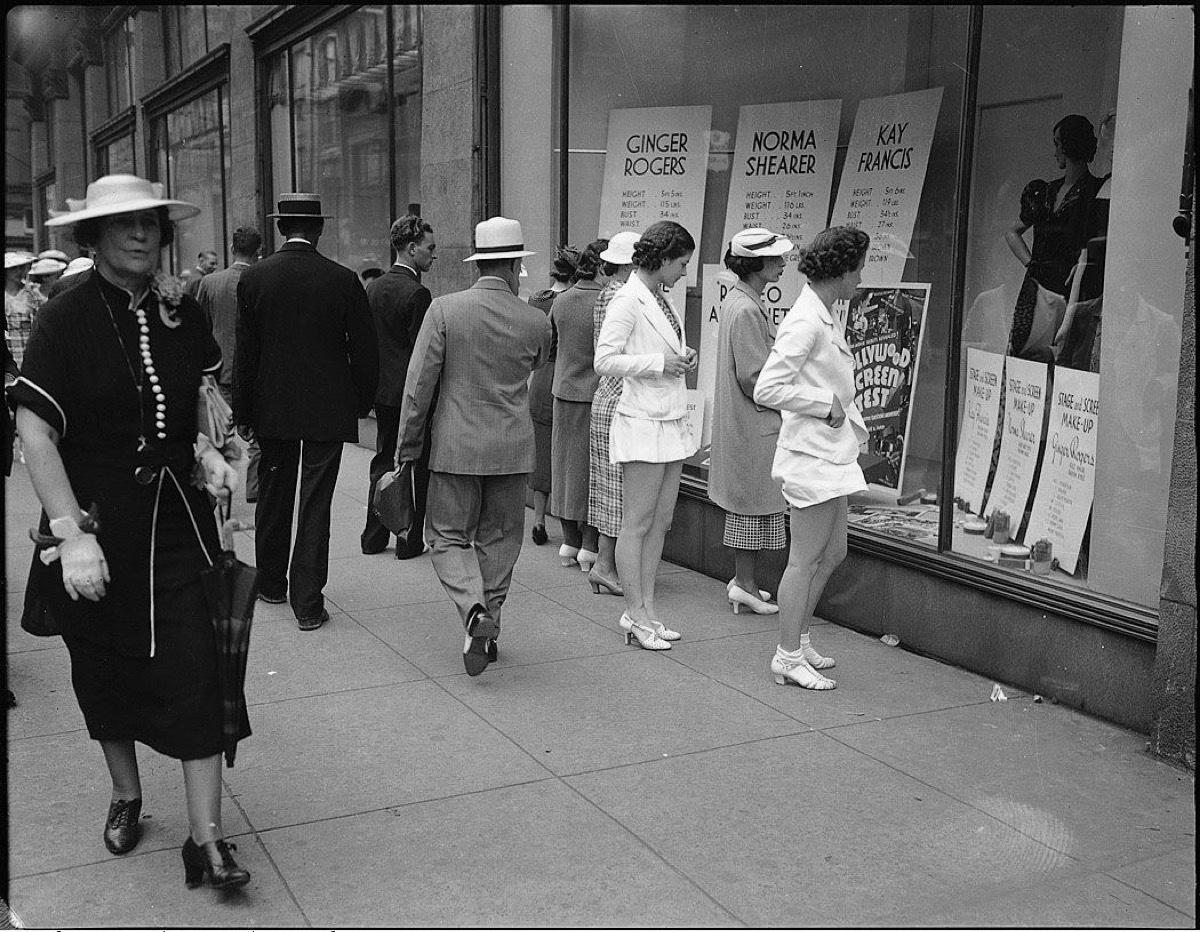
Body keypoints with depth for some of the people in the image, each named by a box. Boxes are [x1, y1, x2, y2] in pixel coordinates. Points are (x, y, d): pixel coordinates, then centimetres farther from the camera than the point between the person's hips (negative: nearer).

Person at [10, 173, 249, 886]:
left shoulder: (180, 311, 3)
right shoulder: (68, 318, -10)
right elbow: (35, 431, -14)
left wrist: (206, 450, 1)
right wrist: (72, 533, -20)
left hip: (177, 519, 2)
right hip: (97, 524, -2)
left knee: (193, 668, -4)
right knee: (106, 667, 14)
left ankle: (207, 839, 3)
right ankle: (126, 796, 38)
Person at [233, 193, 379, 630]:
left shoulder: (253, 278, -4)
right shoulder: (343, 280, -8)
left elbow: (245, 352, -1)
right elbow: (365, 350, -5)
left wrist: (242, 413, 5)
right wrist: (361, 402, 9)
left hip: (272, 408, 2)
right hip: (328, 409, -2)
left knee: (273, 496, 18)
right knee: (315, 504, 2)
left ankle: (271, 583, 32)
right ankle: (308, 602, 2)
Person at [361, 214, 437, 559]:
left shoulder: (373, 288, 7)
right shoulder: (417, 293, -17)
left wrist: (372, 386, 16)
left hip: (382, 391, 7)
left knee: (383, 462, 16)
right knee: (417, 466, 4)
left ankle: (374, 536, 21)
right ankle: (410, 540, 9)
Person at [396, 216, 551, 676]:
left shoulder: (445, 310, -10)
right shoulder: (535, 321, -4)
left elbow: (419, 384, -9)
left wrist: (408, 448, 0)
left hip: (457, 447, -2)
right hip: (512, 448, 2)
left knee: (449, 537, 9)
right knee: (498, 539, 14)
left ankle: (474, 610, -14)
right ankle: (488, 630, 20)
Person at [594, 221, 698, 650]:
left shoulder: (660, 299, 15)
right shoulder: (627, 300, -12)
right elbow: (604, 360, -18)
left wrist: (682, 356, 6)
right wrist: (660, 362, -16)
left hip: (672, 422, 9)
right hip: (644, 423, -9)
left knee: (660, 522, 10)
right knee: (637, 524, -2)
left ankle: (646, 610, 17)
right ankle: (635, 615, 5)